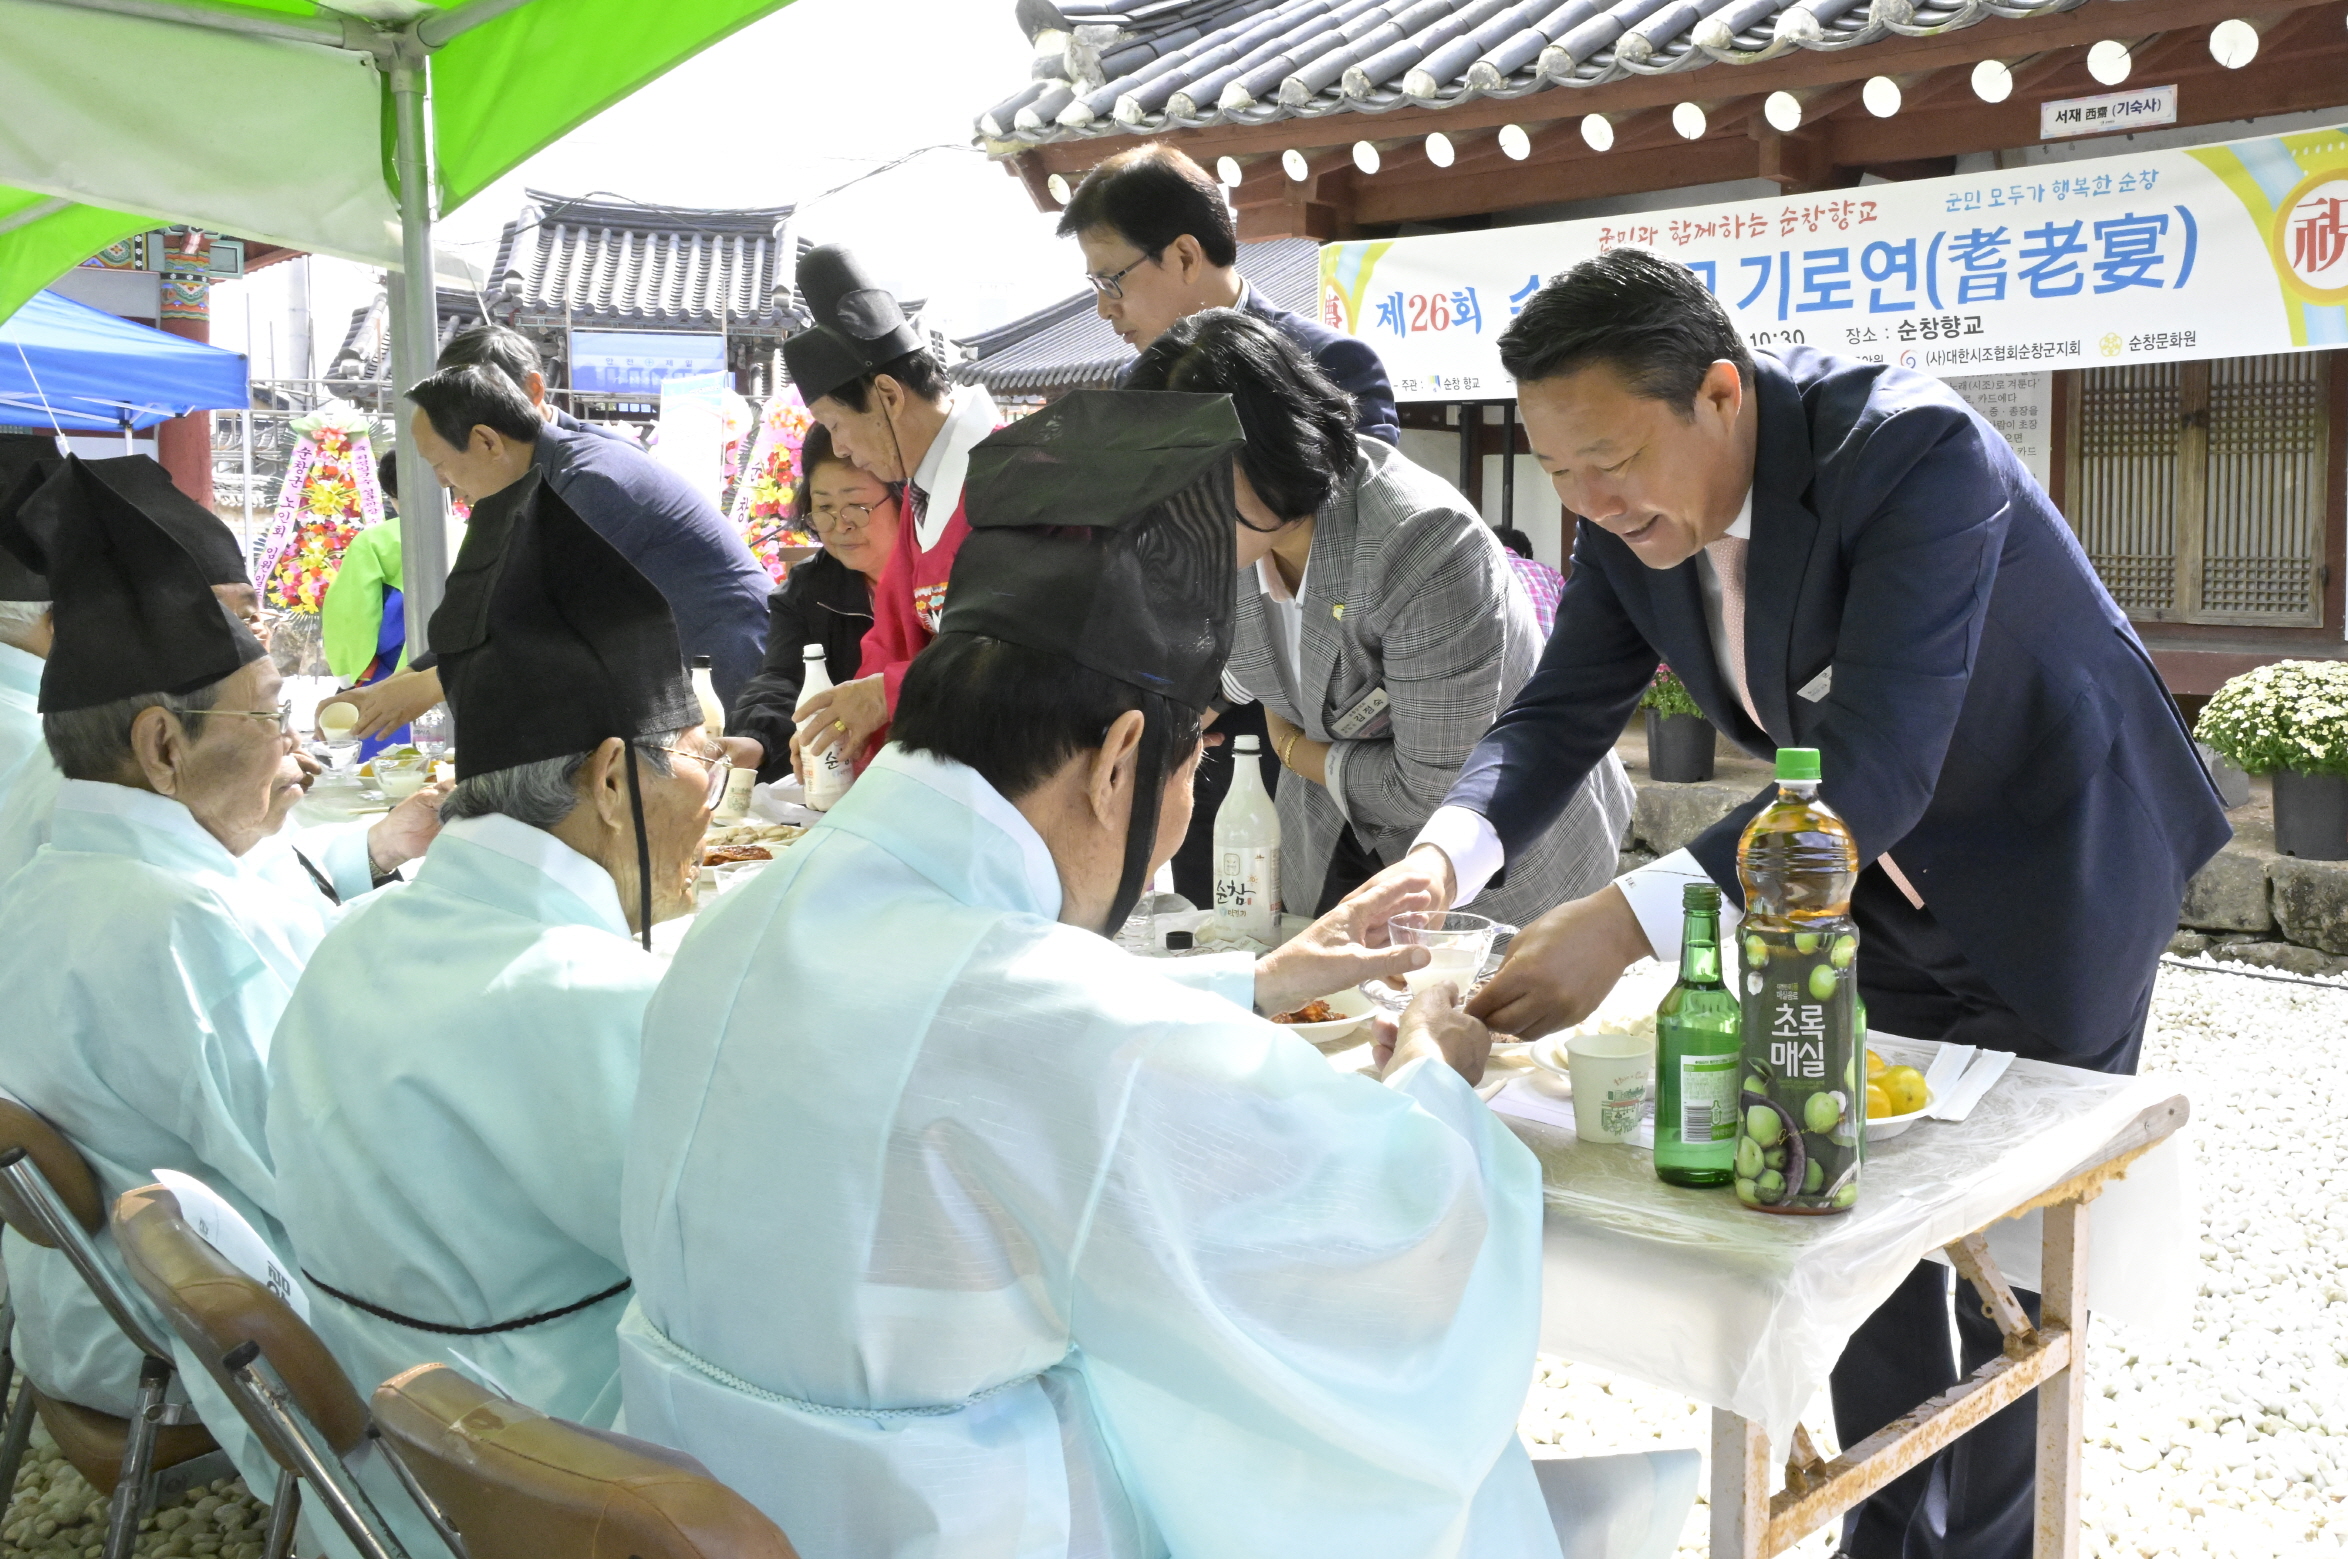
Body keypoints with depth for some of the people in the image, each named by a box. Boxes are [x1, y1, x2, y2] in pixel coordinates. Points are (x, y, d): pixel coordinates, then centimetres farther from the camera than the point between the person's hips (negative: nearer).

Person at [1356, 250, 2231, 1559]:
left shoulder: (1918, 453, -34)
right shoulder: (1633, 515, -14)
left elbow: (1874, 771, -41)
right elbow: (1561, 713, -8)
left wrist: (1634, 919, -51)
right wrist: (1444, 854, -29)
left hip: (2057, 870, -6)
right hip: (1880, 878, 6)